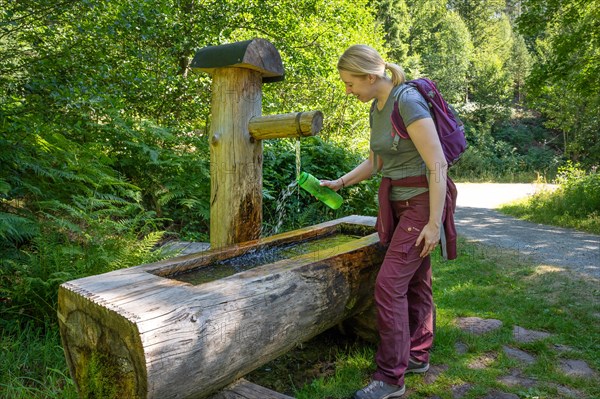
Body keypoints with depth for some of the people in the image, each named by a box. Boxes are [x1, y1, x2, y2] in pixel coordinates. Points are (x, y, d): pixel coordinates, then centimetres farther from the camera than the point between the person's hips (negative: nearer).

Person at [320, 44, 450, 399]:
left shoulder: (408, 101, -19)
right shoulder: (377, 108, 8)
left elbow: (437, 164, -21)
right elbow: (376, 162, 19)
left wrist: (434, 223, -21)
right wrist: (339, 183, 11)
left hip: (422, 201, -8)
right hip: (398, 202, 9)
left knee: (390, 284, -11)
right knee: (415, 283, 15)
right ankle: (418, 355, 30)